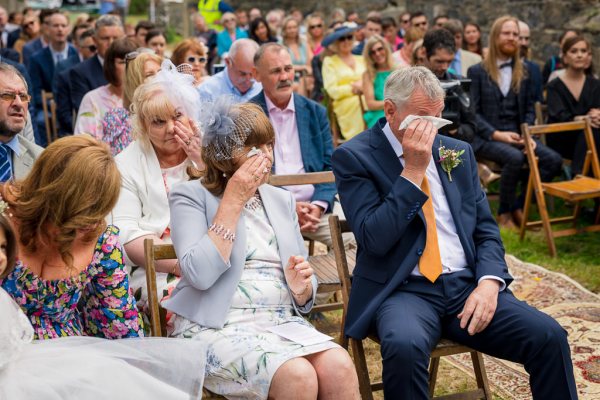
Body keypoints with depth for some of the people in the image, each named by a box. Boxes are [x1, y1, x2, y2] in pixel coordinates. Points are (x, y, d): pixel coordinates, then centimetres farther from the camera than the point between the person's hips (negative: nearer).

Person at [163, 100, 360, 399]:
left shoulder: (282, 200, 15)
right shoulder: (191, 195, 1)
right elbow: (199, 275, -17)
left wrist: (301, 286, -7)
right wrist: (233, 202, -12)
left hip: (282, 321, 5)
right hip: (216, 327, -4)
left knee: (340, 368, -25)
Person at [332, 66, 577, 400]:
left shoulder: (458, 152, 14)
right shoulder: (354, 157, -2)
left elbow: (486, 229, 14)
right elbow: (374, 239, -13)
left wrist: (489, 282, -6)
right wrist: (413, 171, -15)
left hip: (468, 286, 4)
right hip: (404, 290, -4)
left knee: (549, 336, -18)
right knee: (405, 345, -37)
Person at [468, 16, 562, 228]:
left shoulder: (523, 72, 18)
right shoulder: (477, 71, 4)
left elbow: (529, 109, 16)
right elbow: (472, 112, -3)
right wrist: (497, 134, -16)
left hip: (516, 134, 5)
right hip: (487, 137, -4)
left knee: (554, 160, -21)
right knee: (515, 158, -36)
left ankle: (518, 205, -6)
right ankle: (504, 212, -14)